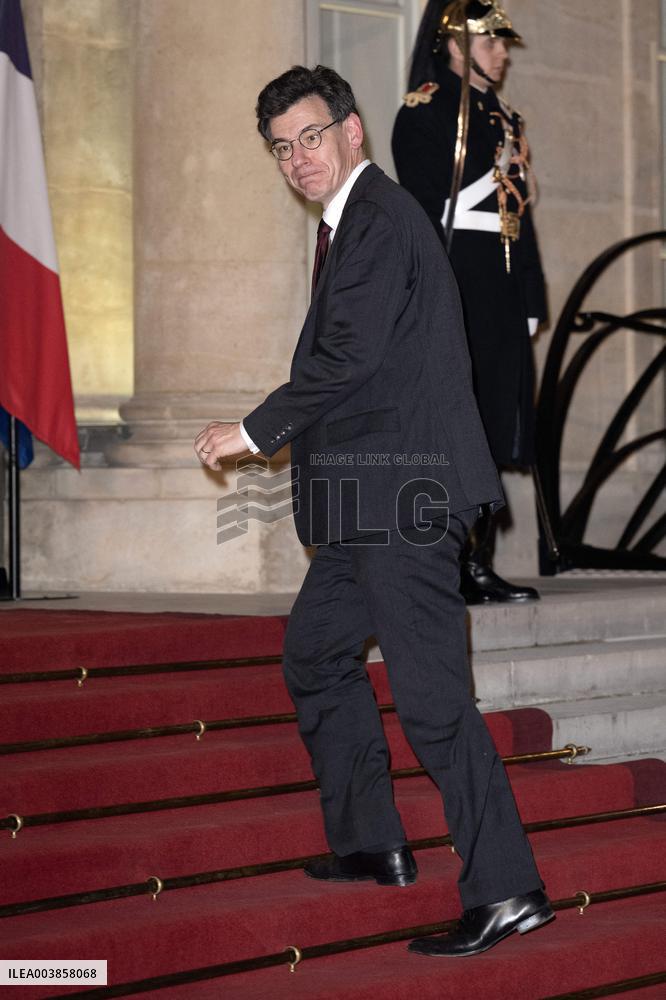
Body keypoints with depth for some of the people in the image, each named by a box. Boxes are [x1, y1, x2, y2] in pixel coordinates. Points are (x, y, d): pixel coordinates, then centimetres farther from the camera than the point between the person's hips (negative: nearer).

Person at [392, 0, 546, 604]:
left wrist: (530, 302, 14)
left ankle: (479, 566, 10)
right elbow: (425, 210, -12)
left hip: (501, 301, 8)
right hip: (453, 289, -8)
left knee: (492, 430, 6)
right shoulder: (426, 113, -4)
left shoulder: (505, 120, 20)